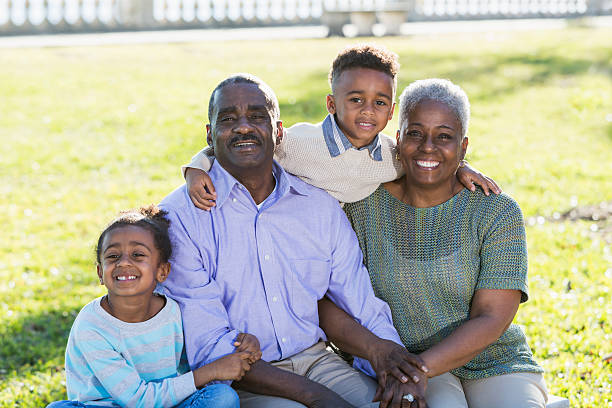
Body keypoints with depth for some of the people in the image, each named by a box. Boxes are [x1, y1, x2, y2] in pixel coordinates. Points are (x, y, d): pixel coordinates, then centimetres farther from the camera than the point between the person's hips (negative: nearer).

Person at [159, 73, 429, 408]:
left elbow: (367, 311, 9)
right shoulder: (179, 216, -8)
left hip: (315, 359, 5)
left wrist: (396, 371, -15)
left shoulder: (321, 208, 7)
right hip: (237, 380, -5)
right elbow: (208, 348, -15)